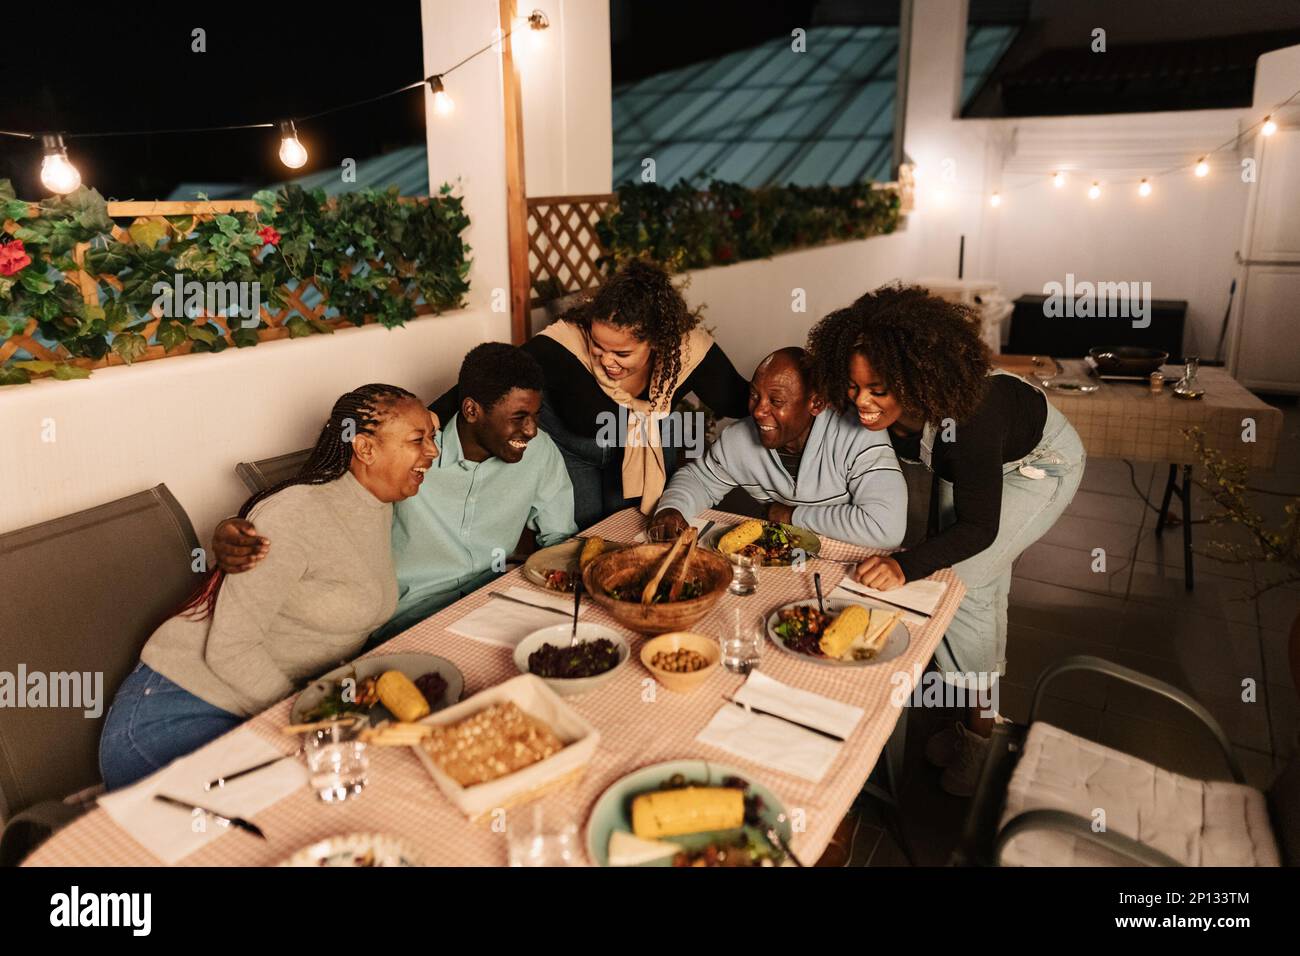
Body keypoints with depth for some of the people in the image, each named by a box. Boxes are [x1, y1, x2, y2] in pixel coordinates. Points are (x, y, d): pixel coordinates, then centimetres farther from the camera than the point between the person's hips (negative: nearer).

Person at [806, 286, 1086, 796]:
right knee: (982, 586, 18)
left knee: (961, 581, -18)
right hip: (966, 463, 7)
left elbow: (979, 528, -38)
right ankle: (981, 706, 39)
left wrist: (906, 565, -53)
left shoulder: (968, 415, -45)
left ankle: (977, 728, 4)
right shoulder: (877, 407, -29)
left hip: (1040, 462, -6)